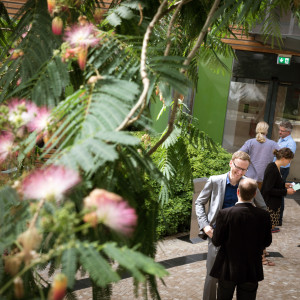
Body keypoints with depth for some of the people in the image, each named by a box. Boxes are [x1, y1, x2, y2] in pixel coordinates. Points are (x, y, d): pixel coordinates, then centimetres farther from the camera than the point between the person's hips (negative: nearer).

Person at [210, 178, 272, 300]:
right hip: (252, 270, 2)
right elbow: (266, 242, -1)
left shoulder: (224, 214, -20)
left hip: (228, 269, -2)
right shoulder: (264, 215, -12)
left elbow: (216, 242, -12)